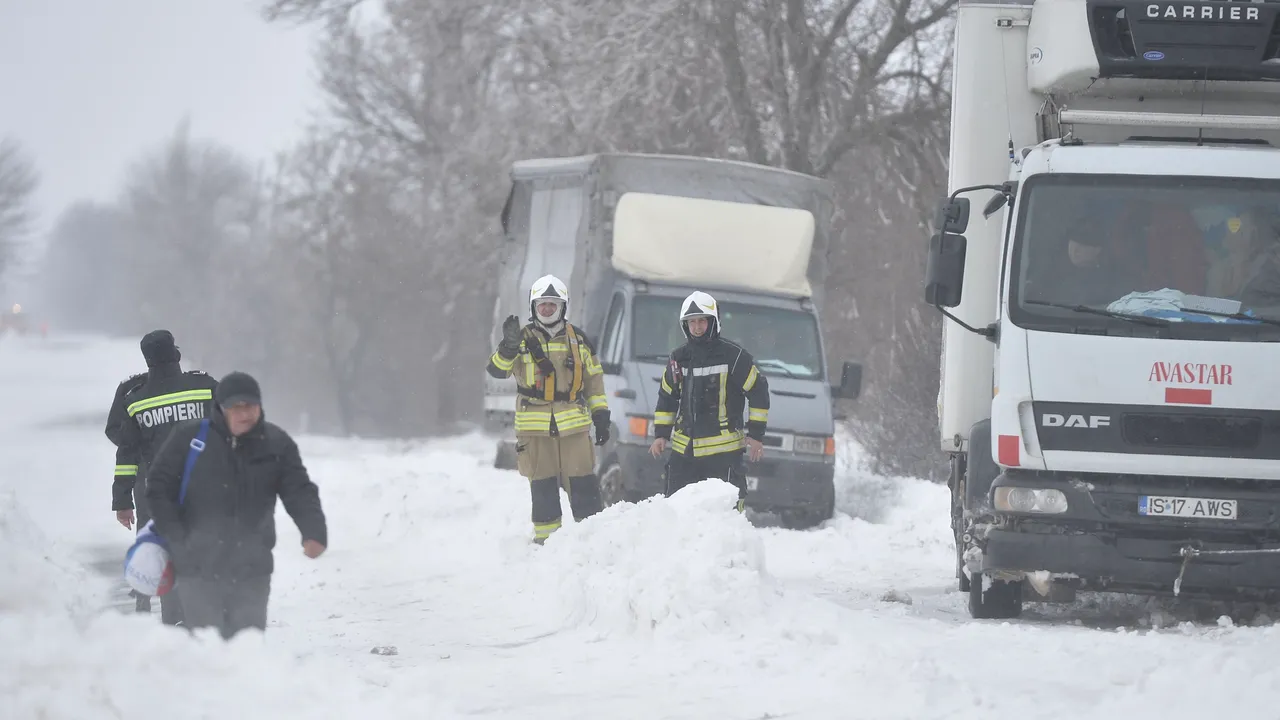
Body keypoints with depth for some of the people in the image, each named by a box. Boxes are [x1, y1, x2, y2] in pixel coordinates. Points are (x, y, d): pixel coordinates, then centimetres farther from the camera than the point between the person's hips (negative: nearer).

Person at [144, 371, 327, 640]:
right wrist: (174, 538, -7)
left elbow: (300, 493, -2)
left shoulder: (276, 444, 2)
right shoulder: (189, 438, -5)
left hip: (252, 572, 2)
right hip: (199, 569, -2)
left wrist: (314, 533, -21)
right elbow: (159, 487, 2)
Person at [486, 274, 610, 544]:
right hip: (535, 428, -1)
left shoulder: (578, 340, 9)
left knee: (583, 486, -2)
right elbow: (497, 369, -9)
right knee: (543, 488, 3)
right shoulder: (524, 340, 3)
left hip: (574, 426, 1)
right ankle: (545, 540, 9)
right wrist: (509, 347, -28)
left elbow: (594, 380, 16)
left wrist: (601, 416, 10)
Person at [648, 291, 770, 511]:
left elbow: (758, 390, -2)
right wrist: (660, 434, 13)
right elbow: (667, 397, 21)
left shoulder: (733, 356, -6)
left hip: (724, 450, -5)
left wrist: (756, 434, -4)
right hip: (684, 449, 5)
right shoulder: (678, 359, 10)